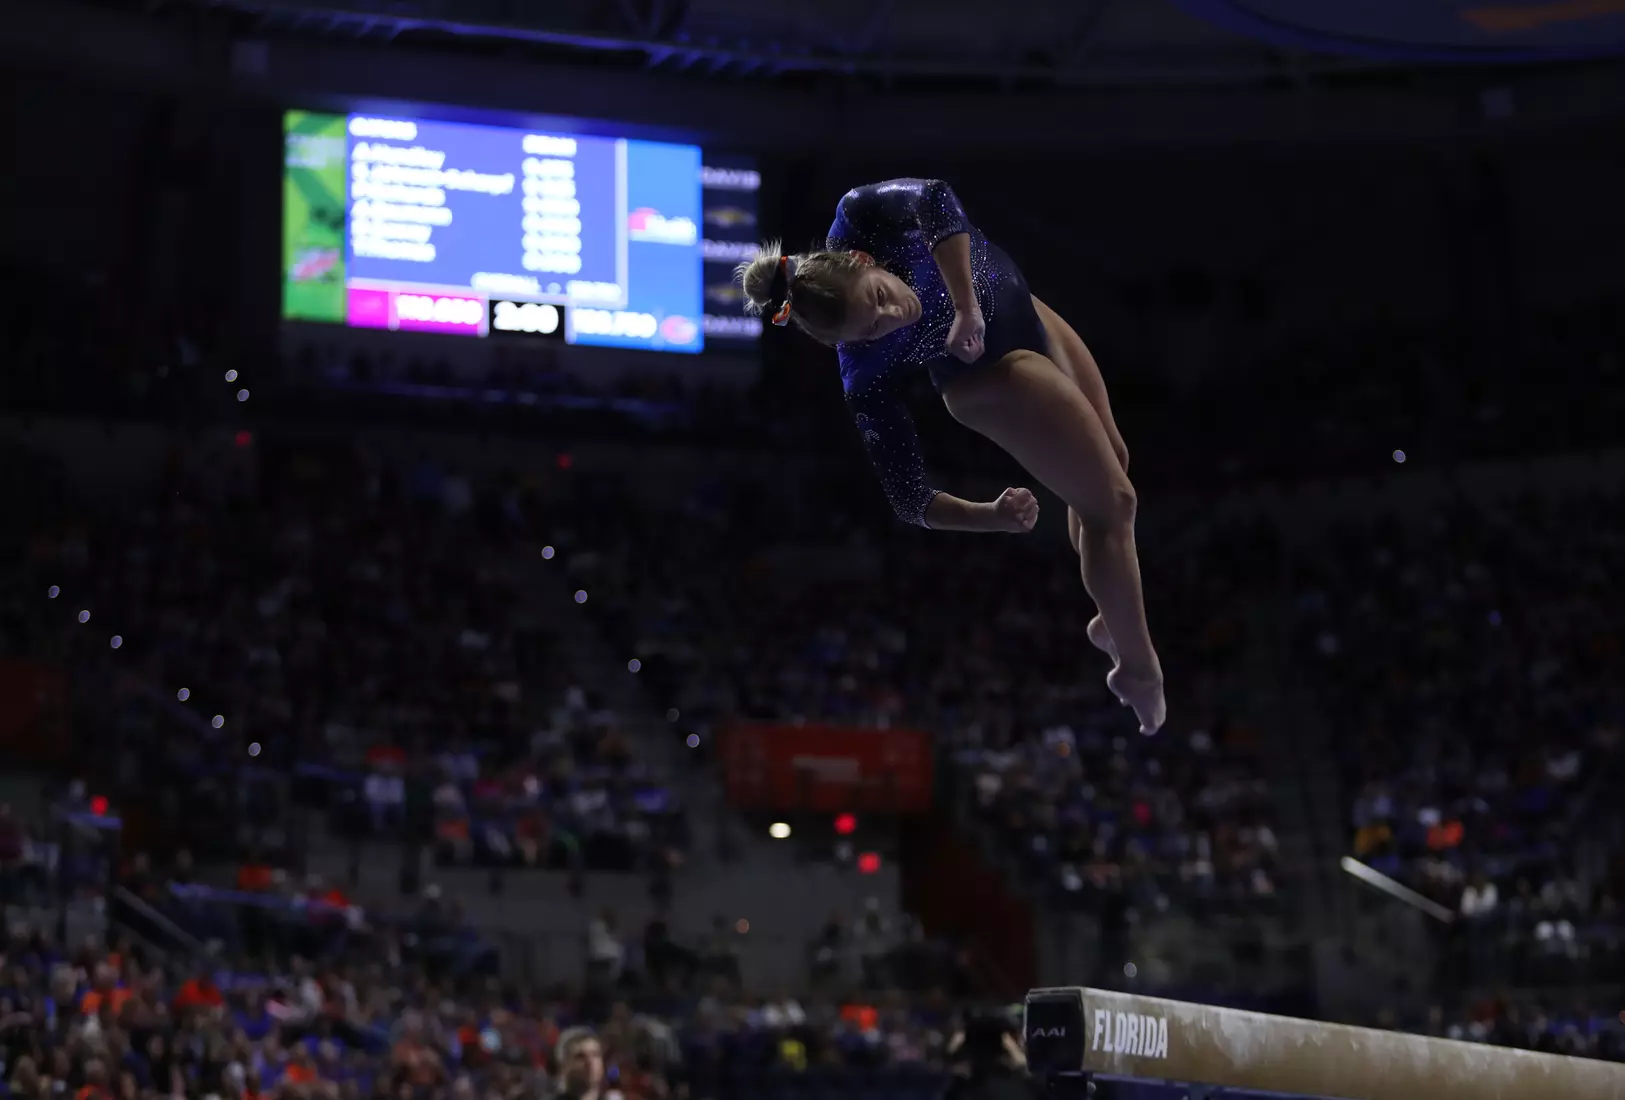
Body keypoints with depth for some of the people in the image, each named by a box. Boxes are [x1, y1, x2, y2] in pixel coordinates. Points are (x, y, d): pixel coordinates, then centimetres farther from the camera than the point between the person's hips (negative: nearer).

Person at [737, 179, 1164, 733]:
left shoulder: (862, 217, -33)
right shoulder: (868, 381, -34)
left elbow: (936, 198, -52)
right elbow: (908, 497, -29)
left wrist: (966, 306, -52)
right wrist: (990, 516, -41)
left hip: (1026, 312, 5)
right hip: (992, 376, -5)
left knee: (1111, 460, 18)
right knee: (1111, 504, -2)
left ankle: (1114, 618, 41)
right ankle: (1138, 671, 19)